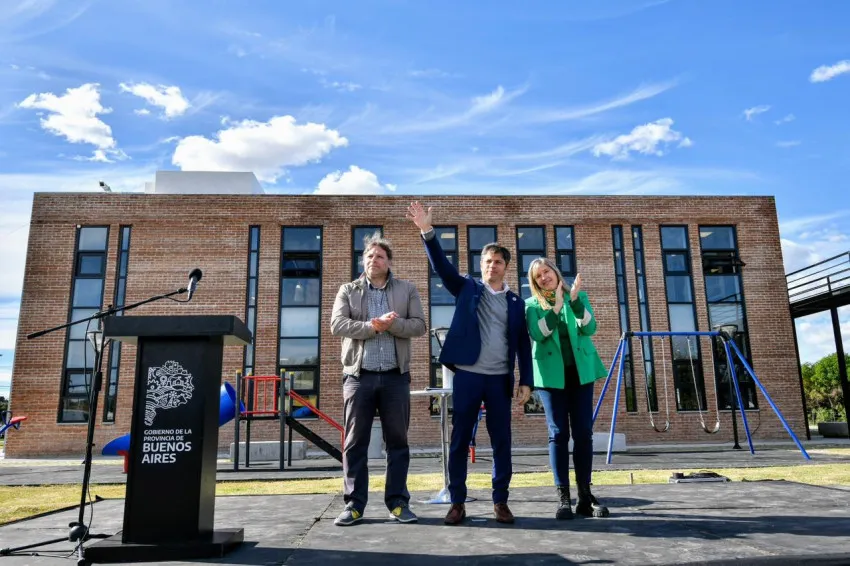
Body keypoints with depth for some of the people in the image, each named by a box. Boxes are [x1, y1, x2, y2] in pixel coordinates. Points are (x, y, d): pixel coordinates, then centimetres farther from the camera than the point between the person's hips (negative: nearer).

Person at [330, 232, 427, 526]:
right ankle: (354, 504, 12)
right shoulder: (348, 290, 9)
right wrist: (372, 326, -15)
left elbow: (419, 325, 0)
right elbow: (338, 324, -5)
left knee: (397, 441, 5)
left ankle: (398, 502, 15)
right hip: (359, 375, 0)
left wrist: (391, 324, -16)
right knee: (355, 442, 3)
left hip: (395, 376, 0)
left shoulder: (407, 289, 9)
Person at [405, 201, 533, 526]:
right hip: (467, 375, -1)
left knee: (502, 441, 6)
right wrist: (427, 231, -20)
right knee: (459, 440, 2)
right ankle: (457, 502, 11)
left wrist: (526, 381, 3)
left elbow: (523, 344, 10)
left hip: (500, 378, 2)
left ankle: (501, 501, 17)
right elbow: (442, 266, -7)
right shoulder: (467, 288, 7)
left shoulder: (515, 302, 11)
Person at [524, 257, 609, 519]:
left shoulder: (579, 296, 8)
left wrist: (575, 299, -19)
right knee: (558, 433, -2)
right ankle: (563, 497, 1)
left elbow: (590, 328, -7)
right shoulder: (533, 304, 5)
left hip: (581, 371, 1)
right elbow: (538, 334, -13)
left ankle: (585, 496, 8)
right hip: (551, 374, -1)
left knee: (583, 433, 0)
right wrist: (556, 307, -22)